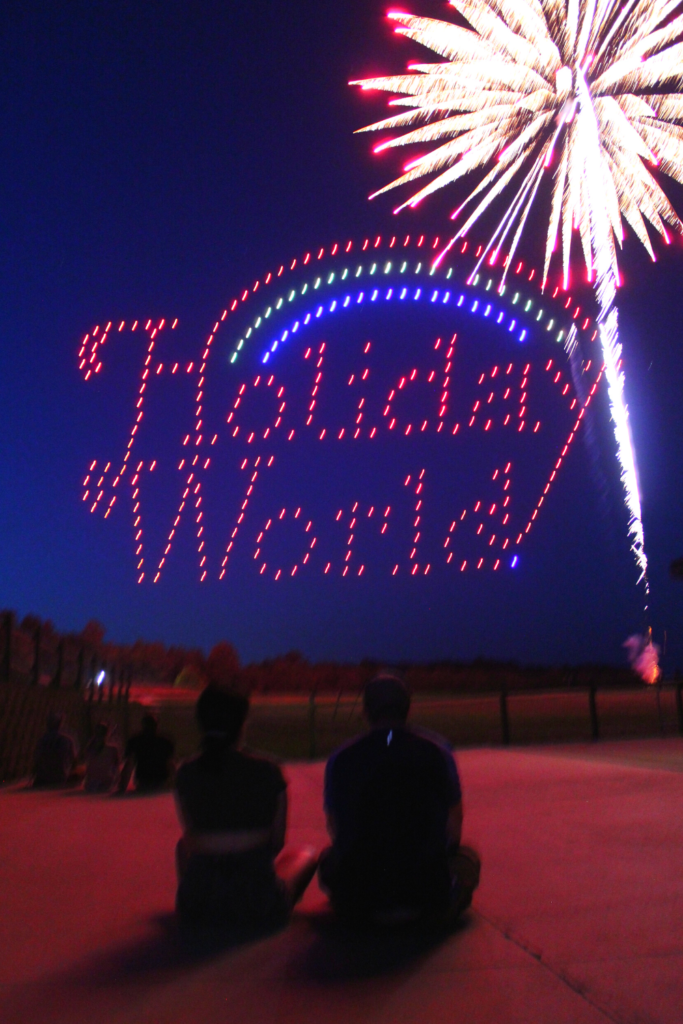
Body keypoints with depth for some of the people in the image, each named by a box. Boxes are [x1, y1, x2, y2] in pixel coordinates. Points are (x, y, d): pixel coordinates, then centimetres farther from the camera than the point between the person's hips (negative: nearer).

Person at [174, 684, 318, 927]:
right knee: (305, 855, 29)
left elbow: (191, 837, 10)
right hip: (258, 905, -1)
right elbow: (277, 842, 2)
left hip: (196, 905, 2)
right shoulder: (267, 772, -8)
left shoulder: (186, 773, -2)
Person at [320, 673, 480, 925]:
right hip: (427, 892, 0)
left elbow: (336, 831, 8)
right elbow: (453, 828, 5)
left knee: (328, 857, 31)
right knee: (468, 858, 29)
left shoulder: (340, 759, -3)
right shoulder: (437, 751, -4)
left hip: (358, 900, 0)